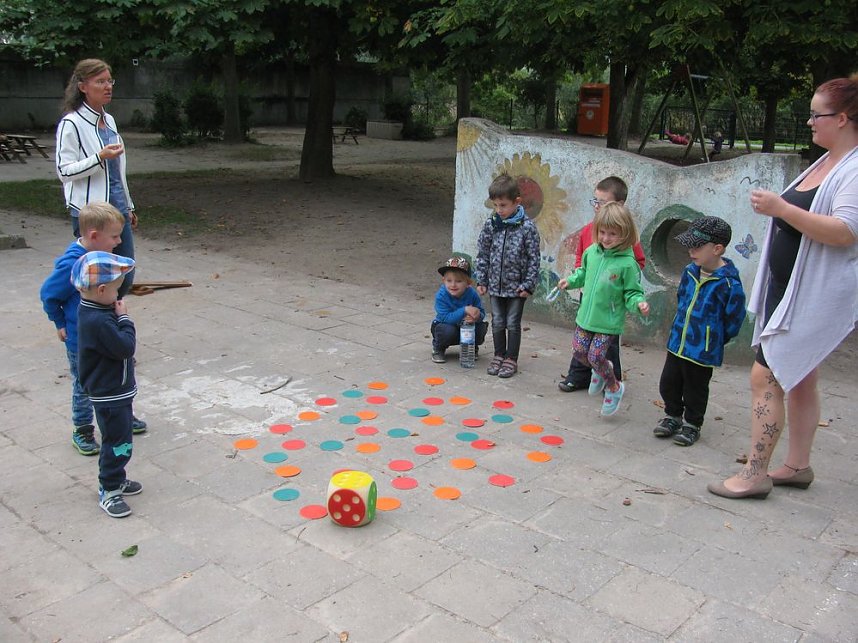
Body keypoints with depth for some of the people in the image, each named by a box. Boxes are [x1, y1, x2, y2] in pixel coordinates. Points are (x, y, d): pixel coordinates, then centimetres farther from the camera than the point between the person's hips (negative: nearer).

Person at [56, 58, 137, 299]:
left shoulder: (109, 120, 15)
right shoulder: (71, 124, -9)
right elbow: (64, 171, -12)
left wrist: (128, 206, 24)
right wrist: (100, 157, -24)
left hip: (118, 209, 7)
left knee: (125, 279, 9)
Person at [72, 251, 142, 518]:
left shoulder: (93, 309, 4)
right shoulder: (99, 321, -30)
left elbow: (119, 345, 13)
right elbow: (125, 347, -27)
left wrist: (119, 317, -1)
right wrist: (124, 318, -19)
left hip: (116, 391, 11)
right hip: (110, 395, -11)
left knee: (119, 440, 23)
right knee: (118, 443, 1)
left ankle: (115, 479, 38)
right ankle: (108, 491, 14)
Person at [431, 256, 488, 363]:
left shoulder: (472, 294, -19)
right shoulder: (441, 296, -27)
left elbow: (481, 313, -16)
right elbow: (446, 318, -34)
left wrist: (477, 317, -42)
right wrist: (464, 310, -44)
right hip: (445, 325, -3)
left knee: (481, 328, -25)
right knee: (448, 330, -37)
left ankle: (472, 347, 10)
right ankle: (438, 348, -1)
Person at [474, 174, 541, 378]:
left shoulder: (527, 227, -12)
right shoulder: (491, 224, -2)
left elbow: (534, 258, -9)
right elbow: (482, 253, 5)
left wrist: (528, 285, -11)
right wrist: (481, 280, 3)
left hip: (516, 286, -3)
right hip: (495, 284, 4)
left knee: (513, 323, 6)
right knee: (497, 322, 13)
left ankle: (511, 359, 18)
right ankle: (499, 356, 28)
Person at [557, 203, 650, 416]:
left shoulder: (627, 263, -17)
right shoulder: (592, 252, -1)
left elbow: (632, 292, -10)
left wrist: (638, 303, -29)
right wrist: (570, 280, 6)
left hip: (609, 322, -6)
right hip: (586, 316, 6)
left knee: (596, 356, -7)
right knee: (579, 352, 9)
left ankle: (614, 388, 21)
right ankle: (601, 370, 41)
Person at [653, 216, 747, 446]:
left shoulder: (729, 283, -20)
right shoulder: (690, 272, 1)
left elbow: (733, 320, -11)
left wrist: (714, 340, -1)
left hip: (703, 350, -6)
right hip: (677, 342, 7)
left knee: (695, 390, 9)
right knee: (668, 383, 15)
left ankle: (692, 425, 28)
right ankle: (672, 416, 35)